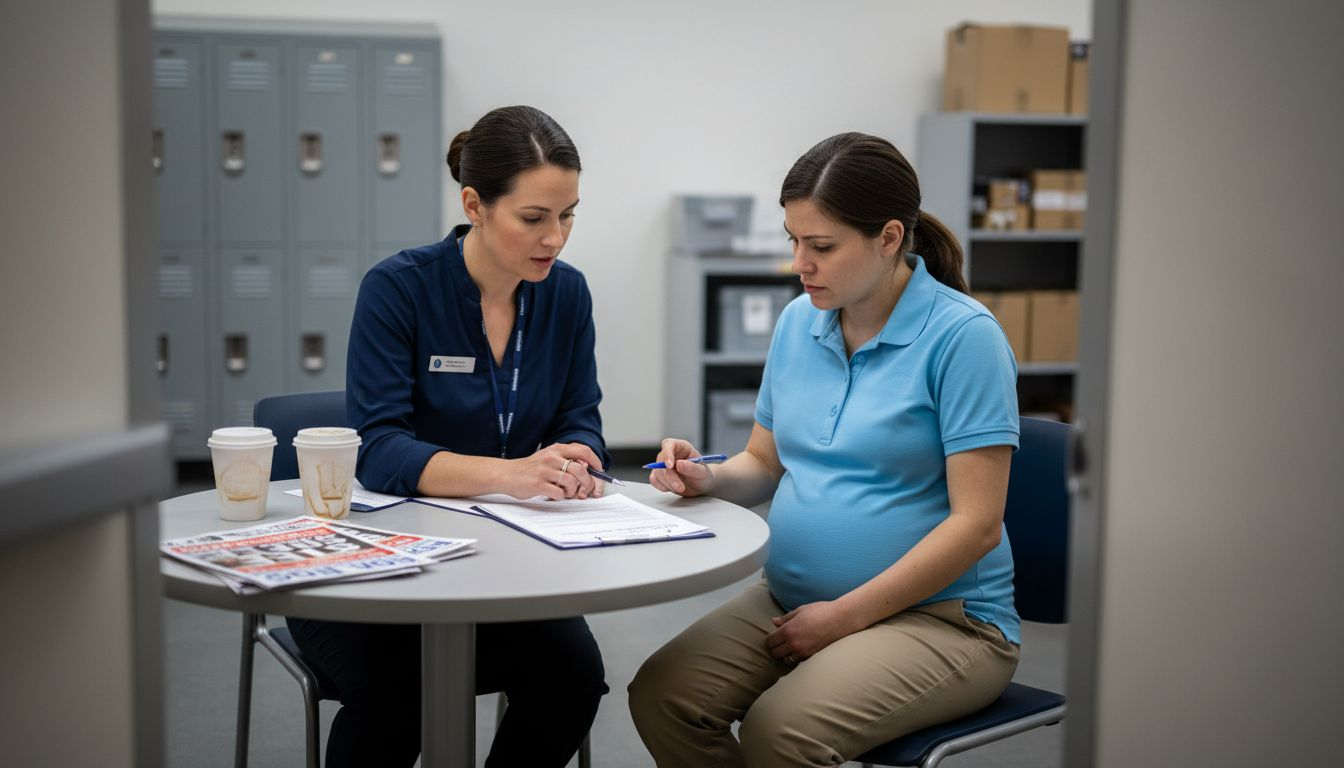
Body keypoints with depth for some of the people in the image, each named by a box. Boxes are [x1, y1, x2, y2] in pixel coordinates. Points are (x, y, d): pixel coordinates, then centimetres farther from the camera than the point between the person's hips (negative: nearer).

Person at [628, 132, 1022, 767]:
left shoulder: (963, 335, -13)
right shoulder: (798, 322, 8)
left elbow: (976, 524, -16)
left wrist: (845, 615, -15)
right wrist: (707, 478, -6)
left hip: (938, 615, -6)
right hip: (792, 597, 6)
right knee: (660, 697, -19)